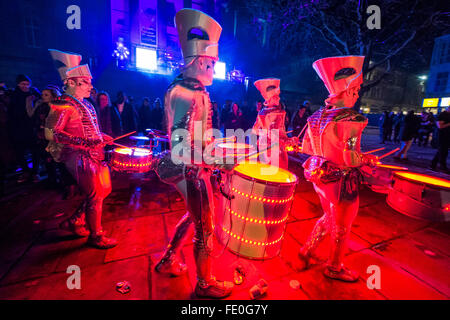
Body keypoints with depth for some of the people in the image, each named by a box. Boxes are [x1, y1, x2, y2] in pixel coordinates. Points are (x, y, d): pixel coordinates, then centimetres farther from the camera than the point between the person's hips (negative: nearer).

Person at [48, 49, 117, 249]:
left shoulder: (84, 103, 14)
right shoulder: (63, 104, -12)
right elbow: (54, 133, -19)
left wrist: (101, 138, 12)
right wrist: (85, 142, -27)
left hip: (93, 155, 9)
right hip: (79, 157, -9)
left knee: (103, 189, 15)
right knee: (95, 196, -2)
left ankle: (74, 222, 32)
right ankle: (95, 237, 18)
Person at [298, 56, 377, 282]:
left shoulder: (319, 115, 1)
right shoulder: (351, 121, -22)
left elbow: (307, 147, 6)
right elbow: (350, 159, -26)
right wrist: (369, 159, -6)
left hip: (319, 175, 7)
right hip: (341, 181, -7)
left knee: (329, 217, 29)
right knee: (341, 227, 16)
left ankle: (307, 250, 39)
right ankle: (334, 268, 39)